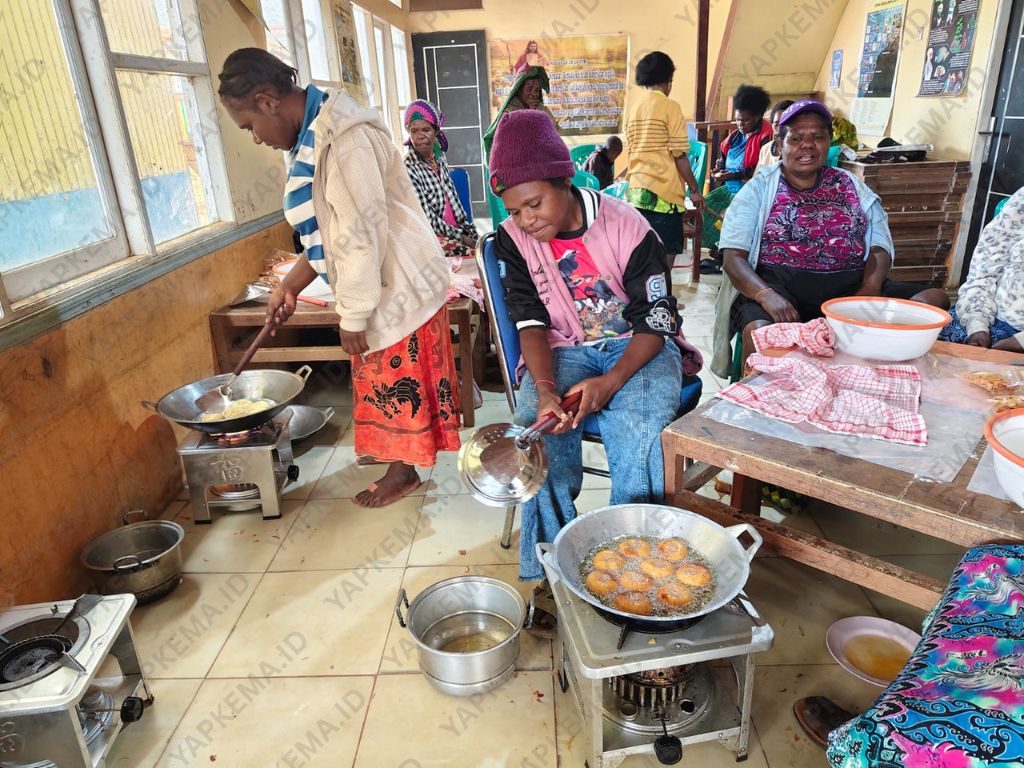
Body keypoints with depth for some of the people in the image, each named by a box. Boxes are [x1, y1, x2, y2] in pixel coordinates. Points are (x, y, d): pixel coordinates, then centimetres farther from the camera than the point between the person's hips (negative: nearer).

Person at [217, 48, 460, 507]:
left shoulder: (344, 138, -22)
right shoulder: (316, 135, 10)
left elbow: (362, 235, -24)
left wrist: (353, 314, -18)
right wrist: (290, 285, 12)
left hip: (398, 285, -9)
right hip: (384, 283, 9)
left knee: (397, 380, 5)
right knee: (387, 379, 19)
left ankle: (403, 471, 21)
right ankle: (390, 449, 36)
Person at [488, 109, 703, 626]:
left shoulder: (627, 226, -14)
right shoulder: (513, 240, -4)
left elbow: (655, 320, -13)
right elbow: (531, 322, -8)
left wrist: (612, 380, -31)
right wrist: (544, 388, -28)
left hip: (637, 347, -2)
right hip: (564, 350, 3)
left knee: (639, 429, -32)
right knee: (537, 428, -27)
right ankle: (550, 567, -11)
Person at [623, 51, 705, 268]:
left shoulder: (633, 107, 12)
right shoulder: (670, 107, -6)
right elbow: (679, 155, -9)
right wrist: (694, 189, -1)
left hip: (636, 190, 7)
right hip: (663, 192, -7)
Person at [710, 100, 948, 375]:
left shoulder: (851, 187, 18)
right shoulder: (759, 189, 9)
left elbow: (880, 248, 11)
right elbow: (733, 256, -2)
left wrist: (869, 291, -12)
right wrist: (766, 295, -22)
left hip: (851, 287, 4)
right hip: (781, 287, -4)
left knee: (935, 298, -18)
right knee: (760, 332, -38)